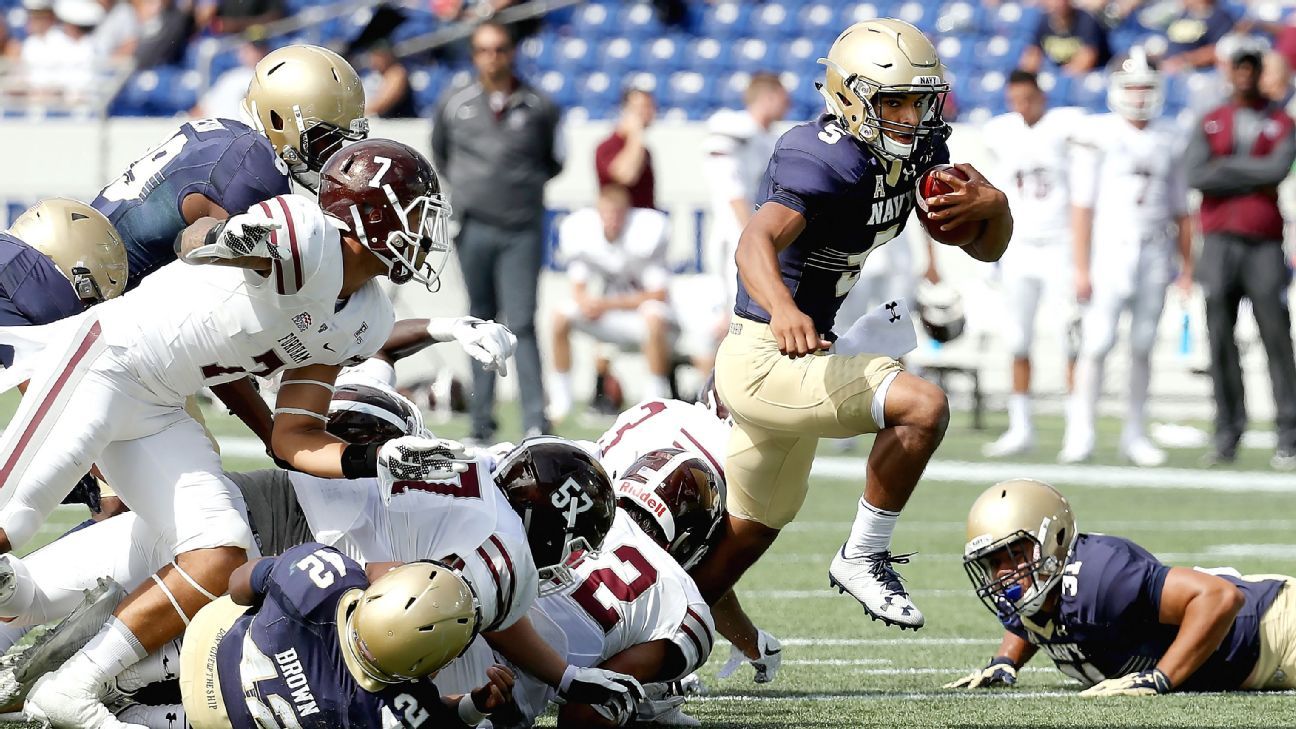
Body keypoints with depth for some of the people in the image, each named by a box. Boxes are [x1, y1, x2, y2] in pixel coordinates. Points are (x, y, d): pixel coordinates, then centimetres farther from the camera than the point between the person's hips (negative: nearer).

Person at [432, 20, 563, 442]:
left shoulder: (539, 108, 4)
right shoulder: (454, 104, 7)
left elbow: (552, 161, 16)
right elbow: (440, 153, 22)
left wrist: (526, 184, 6)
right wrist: (464, 186, 13)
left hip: (523, 229, -2)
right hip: (474, 228, 2)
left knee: (521, 325, -9)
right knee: (482, 323, 7)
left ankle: (535, 422, -11)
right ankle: (481, 421, 12)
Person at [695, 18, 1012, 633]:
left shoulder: (918, 151, 3)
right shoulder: (823, 161, -24)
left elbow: (986, 248, 7)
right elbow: (757, 242, -41)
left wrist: (993, 206, -17)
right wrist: (783, 311, -62)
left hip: (792, 361, 10)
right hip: (764, 359, -10)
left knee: (742, 538, 18)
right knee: (922, 406, -25)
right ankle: (863, 558, -11)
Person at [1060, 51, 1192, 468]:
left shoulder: (1170, 139, 8)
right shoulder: (1100, 135, -3)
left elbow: (1180, 210, 14)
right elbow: (1083, 206, -4)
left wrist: (1187, 266, 11)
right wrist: (1081, 267, -8)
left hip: (1155, 255, 3)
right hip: (1109, 249, -3)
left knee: (1142, 347, 6)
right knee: (1097, 343, -9)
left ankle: (1135, 435, 13)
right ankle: (1081, 434, -6)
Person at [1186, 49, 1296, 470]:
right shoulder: (1210, 124, 12)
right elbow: (1196, 175, -4)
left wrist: (1226, 167, -5)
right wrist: (1254, 177, -6)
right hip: (1219, 242, 2)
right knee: (1220, 341, 1)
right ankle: (1227, 435, 6)